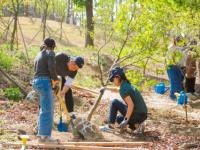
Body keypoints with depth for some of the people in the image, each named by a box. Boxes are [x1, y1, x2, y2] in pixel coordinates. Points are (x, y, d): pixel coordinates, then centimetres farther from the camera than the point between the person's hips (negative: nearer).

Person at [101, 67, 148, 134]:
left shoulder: (123, 89, -15)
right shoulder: (128, 85, 13)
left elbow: (131, 105, -23)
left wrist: (126, 120, -20)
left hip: (137, 115, -9)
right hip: (143, 115, 9)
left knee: (114, 103, -1)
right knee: (119, 118, 30)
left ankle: (110, 126, 2)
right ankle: (137, 125, 11)